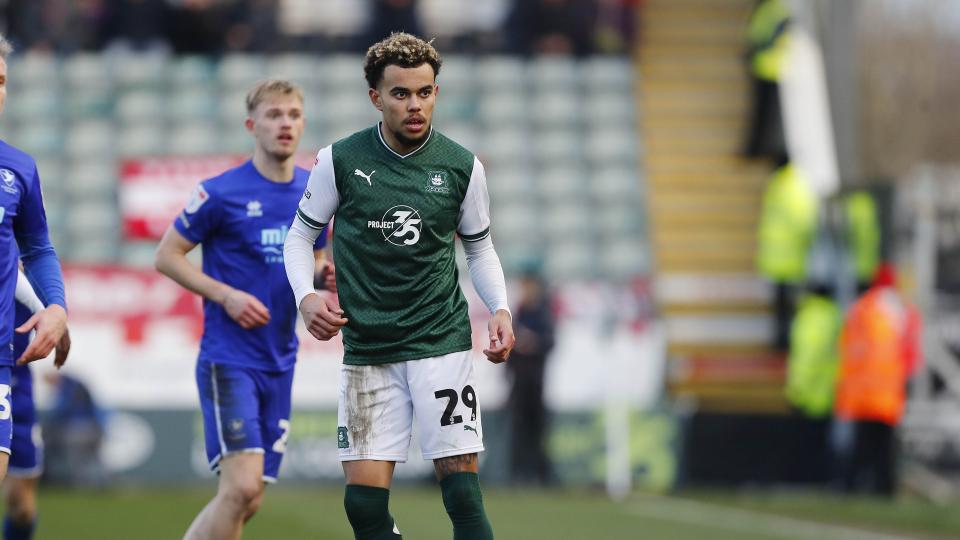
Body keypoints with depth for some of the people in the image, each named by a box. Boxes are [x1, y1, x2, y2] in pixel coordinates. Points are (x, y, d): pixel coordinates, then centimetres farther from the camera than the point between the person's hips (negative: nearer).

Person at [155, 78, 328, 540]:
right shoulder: (220, 193, -9)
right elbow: (166, 256, -3)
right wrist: (226, 295, -15)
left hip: (279, 361, 6)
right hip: (229, 359, -6)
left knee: (248, 502, 6)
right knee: (241, 487, -19)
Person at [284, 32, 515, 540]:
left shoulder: (462, 167, 0)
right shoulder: (340, 160, -2)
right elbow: (300, 234, 10)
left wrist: (500, 310, -2)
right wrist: (306, 297, -8)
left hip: (442, 342, -1)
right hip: (367, 351, 1)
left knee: (462, 491, -9)